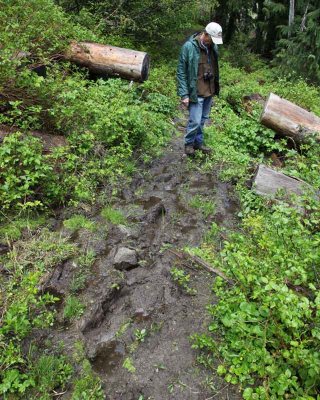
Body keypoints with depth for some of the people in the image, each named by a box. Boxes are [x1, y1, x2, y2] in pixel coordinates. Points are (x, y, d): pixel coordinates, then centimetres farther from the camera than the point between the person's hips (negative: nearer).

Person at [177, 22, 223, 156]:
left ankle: (198, 142, 30)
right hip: (196, 92, -6)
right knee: (195, 121, -4)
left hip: (209, 91, 6)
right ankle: (189, 143, 19)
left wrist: (216, 88, 16)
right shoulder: (189, 47, -14)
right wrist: (184, 94, -16)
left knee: (203, 119, 14)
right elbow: (181, 72, -12)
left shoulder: (213, 46, 5)